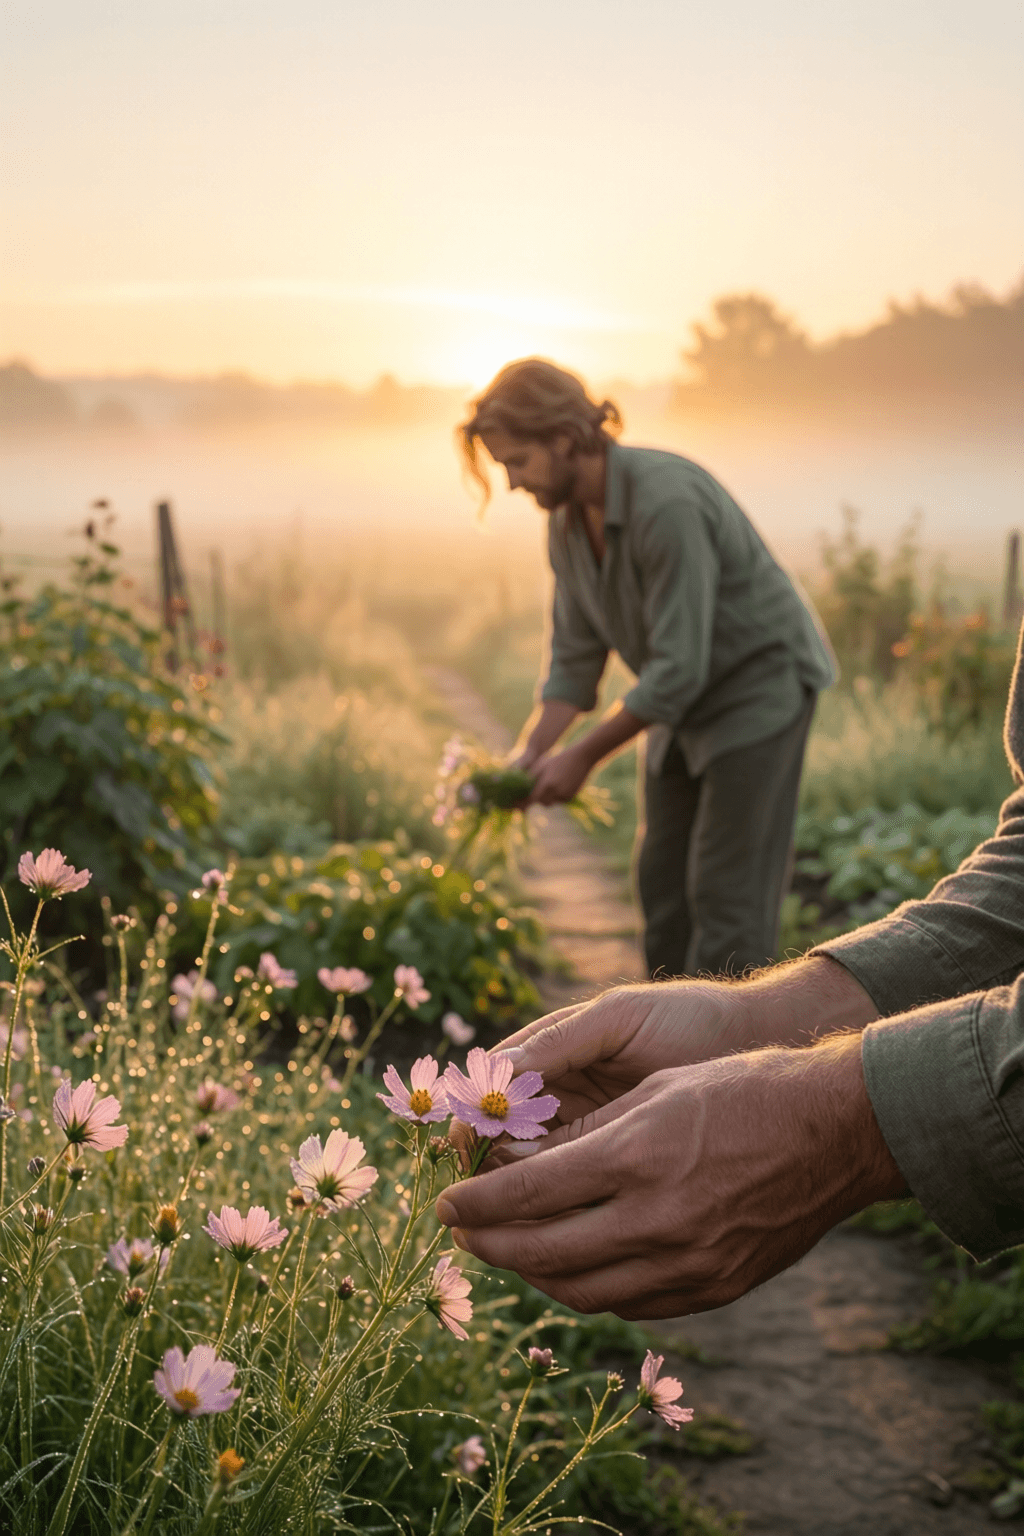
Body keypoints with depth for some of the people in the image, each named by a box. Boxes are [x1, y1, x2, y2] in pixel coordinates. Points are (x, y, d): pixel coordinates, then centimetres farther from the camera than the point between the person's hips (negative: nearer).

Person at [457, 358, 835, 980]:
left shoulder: (666, 503, -31)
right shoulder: (568, 522, -3)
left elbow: (679, 666, -30)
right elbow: (576, 656, 3)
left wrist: (586, 756, -24)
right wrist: (531, 754, -10)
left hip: (761, 679, -8)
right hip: (690, 700, 9)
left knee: (726, 893, -8)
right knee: (664, 882, 10)